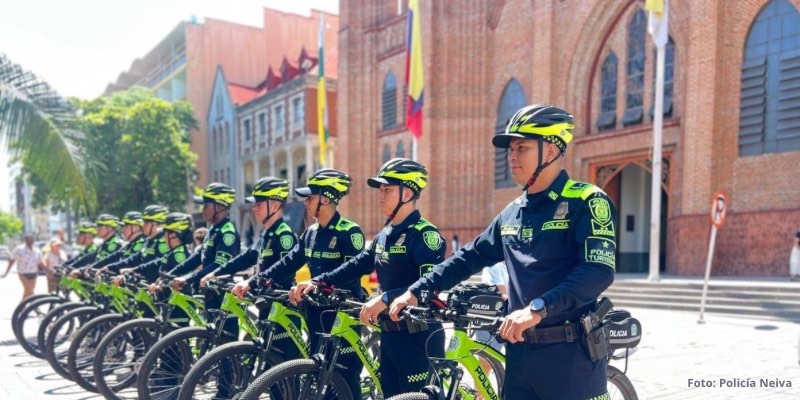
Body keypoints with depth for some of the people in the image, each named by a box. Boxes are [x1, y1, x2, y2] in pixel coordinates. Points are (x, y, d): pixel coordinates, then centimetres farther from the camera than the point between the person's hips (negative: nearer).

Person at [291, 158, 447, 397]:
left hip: (418, 337, -9)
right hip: (390, 334, 9)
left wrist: (385, 299, -33)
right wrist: (318, 282, 4)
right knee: (390, 394, 17)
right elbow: (359, 264, 14)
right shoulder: (385, 234, 12)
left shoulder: (424, 233, -15)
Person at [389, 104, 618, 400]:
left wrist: (538, 308, -33)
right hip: (520, 350, 6)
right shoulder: (512, 213, 12)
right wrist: (416, 292, 10)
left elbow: (599, 271, -22)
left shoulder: (587, 202, -9)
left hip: (570, 352, -6)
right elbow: (469, 257, 16)